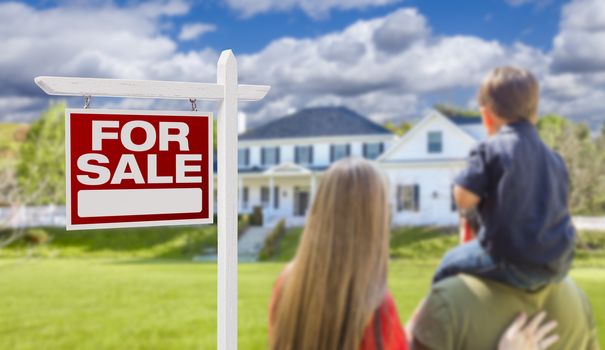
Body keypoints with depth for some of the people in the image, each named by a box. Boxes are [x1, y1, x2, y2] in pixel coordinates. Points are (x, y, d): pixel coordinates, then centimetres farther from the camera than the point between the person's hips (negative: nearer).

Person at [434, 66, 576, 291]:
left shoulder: (490, 150, -14)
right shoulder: (553, 157, 8)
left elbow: (464, 199, -17)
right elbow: (558, 203, 16)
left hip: (514, 263, -7)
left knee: (449, 265, 11)